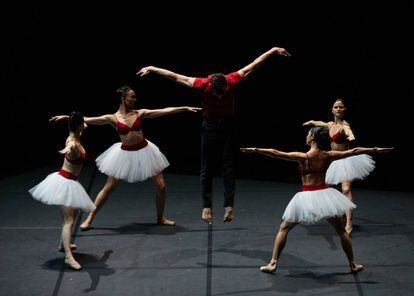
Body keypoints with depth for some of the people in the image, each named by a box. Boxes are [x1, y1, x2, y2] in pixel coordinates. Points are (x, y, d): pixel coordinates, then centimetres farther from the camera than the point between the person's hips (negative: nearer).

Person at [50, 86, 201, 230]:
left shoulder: (140, 113, -2)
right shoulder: (113, 118, -8)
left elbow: (164, 111, -4)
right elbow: (88, 120, -14)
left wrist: (185, 108, -6)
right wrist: (67, 117, -21)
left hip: (144, 151, 2)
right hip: (125, 153, -2)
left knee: (161, 186, 2)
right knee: (108, 188, 2)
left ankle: (160, 218, 25)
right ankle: (89, 219, 13)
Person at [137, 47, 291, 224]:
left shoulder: (232, 81, -21)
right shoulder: (202, 85, -22)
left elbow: (252, 66, -10)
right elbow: (176, 77, -13)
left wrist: (272, 51, -4)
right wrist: (152, 69, -8)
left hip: (228, 125, 0)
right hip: (210, 126, 0)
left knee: (229, 167, -1)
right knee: (207, 168, 0)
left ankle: (229, 205, 0)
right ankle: (206, 206, 4)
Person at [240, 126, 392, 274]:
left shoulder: (303, 157, -13)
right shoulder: (329, 156, -2)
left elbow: (276, 153, -17)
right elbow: (354, 151, 6)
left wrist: (255, 150, -15)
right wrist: (376, 150, 16)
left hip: (306, 196, -3)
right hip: (324, 194, 3)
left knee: (283, 229, 11)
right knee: (341, 230, 20)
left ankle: (273, 263, 6)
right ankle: (353, 264, 26)